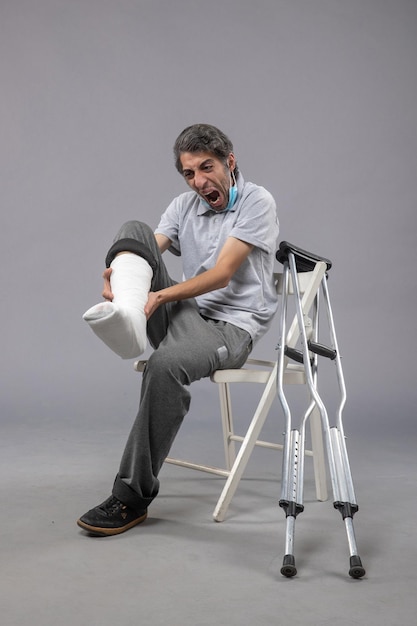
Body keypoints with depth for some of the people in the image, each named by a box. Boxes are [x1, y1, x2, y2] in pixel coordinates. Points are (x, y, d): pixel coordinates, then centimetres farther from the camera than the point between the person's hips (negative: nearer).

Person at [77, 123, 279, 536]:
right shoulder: (183, 207, 14)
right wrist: (115, 273, -25)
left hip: (233, 324, -5)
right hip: (185, 314, 6)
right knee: (133, 230, -12)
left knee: (166, 364, -38)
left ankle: (133, 497, -25)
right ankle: (126, 317, -43)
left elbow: (223, 274, -15)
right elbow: (146, 251, -1)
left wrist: (160, 295, -26)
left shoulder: (257, 203, -4)